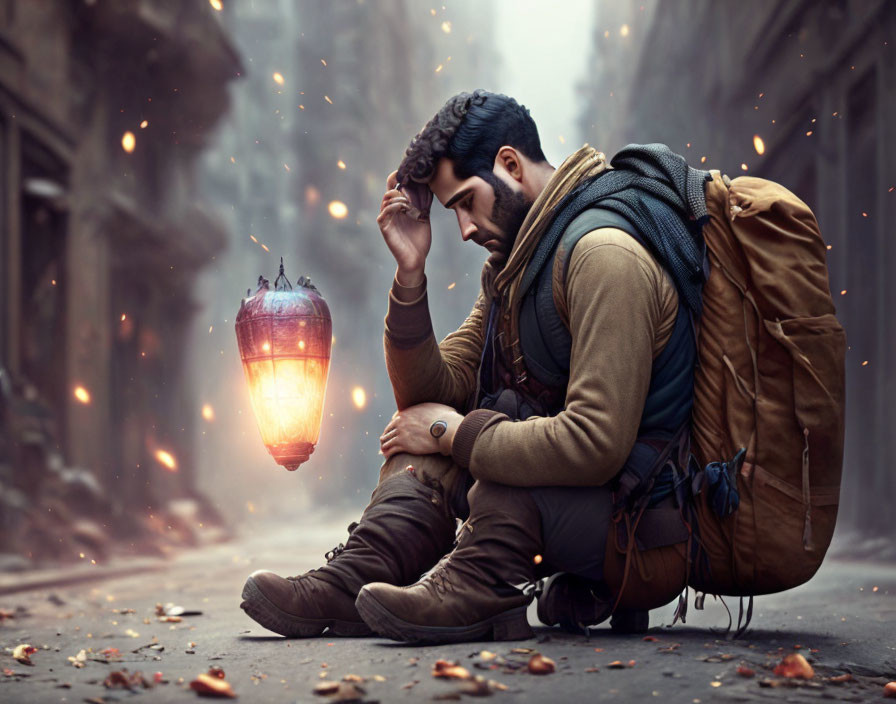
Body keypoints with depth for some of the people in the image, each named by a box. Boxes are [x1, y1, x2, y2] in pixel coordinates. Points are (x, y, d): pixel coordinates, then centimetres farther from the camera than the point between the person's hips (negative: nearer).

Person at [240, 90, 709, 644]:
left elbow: (596, 444, -30)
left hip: (649, 540, -9)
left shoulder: (604, 254, -21)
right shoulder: (514, 259, 10)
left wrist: (457, 433, -16)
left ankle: (472, 596, -10)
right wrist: (411, 273, -4)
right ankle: (348, 582, -9)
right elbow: (432, 392, 9)